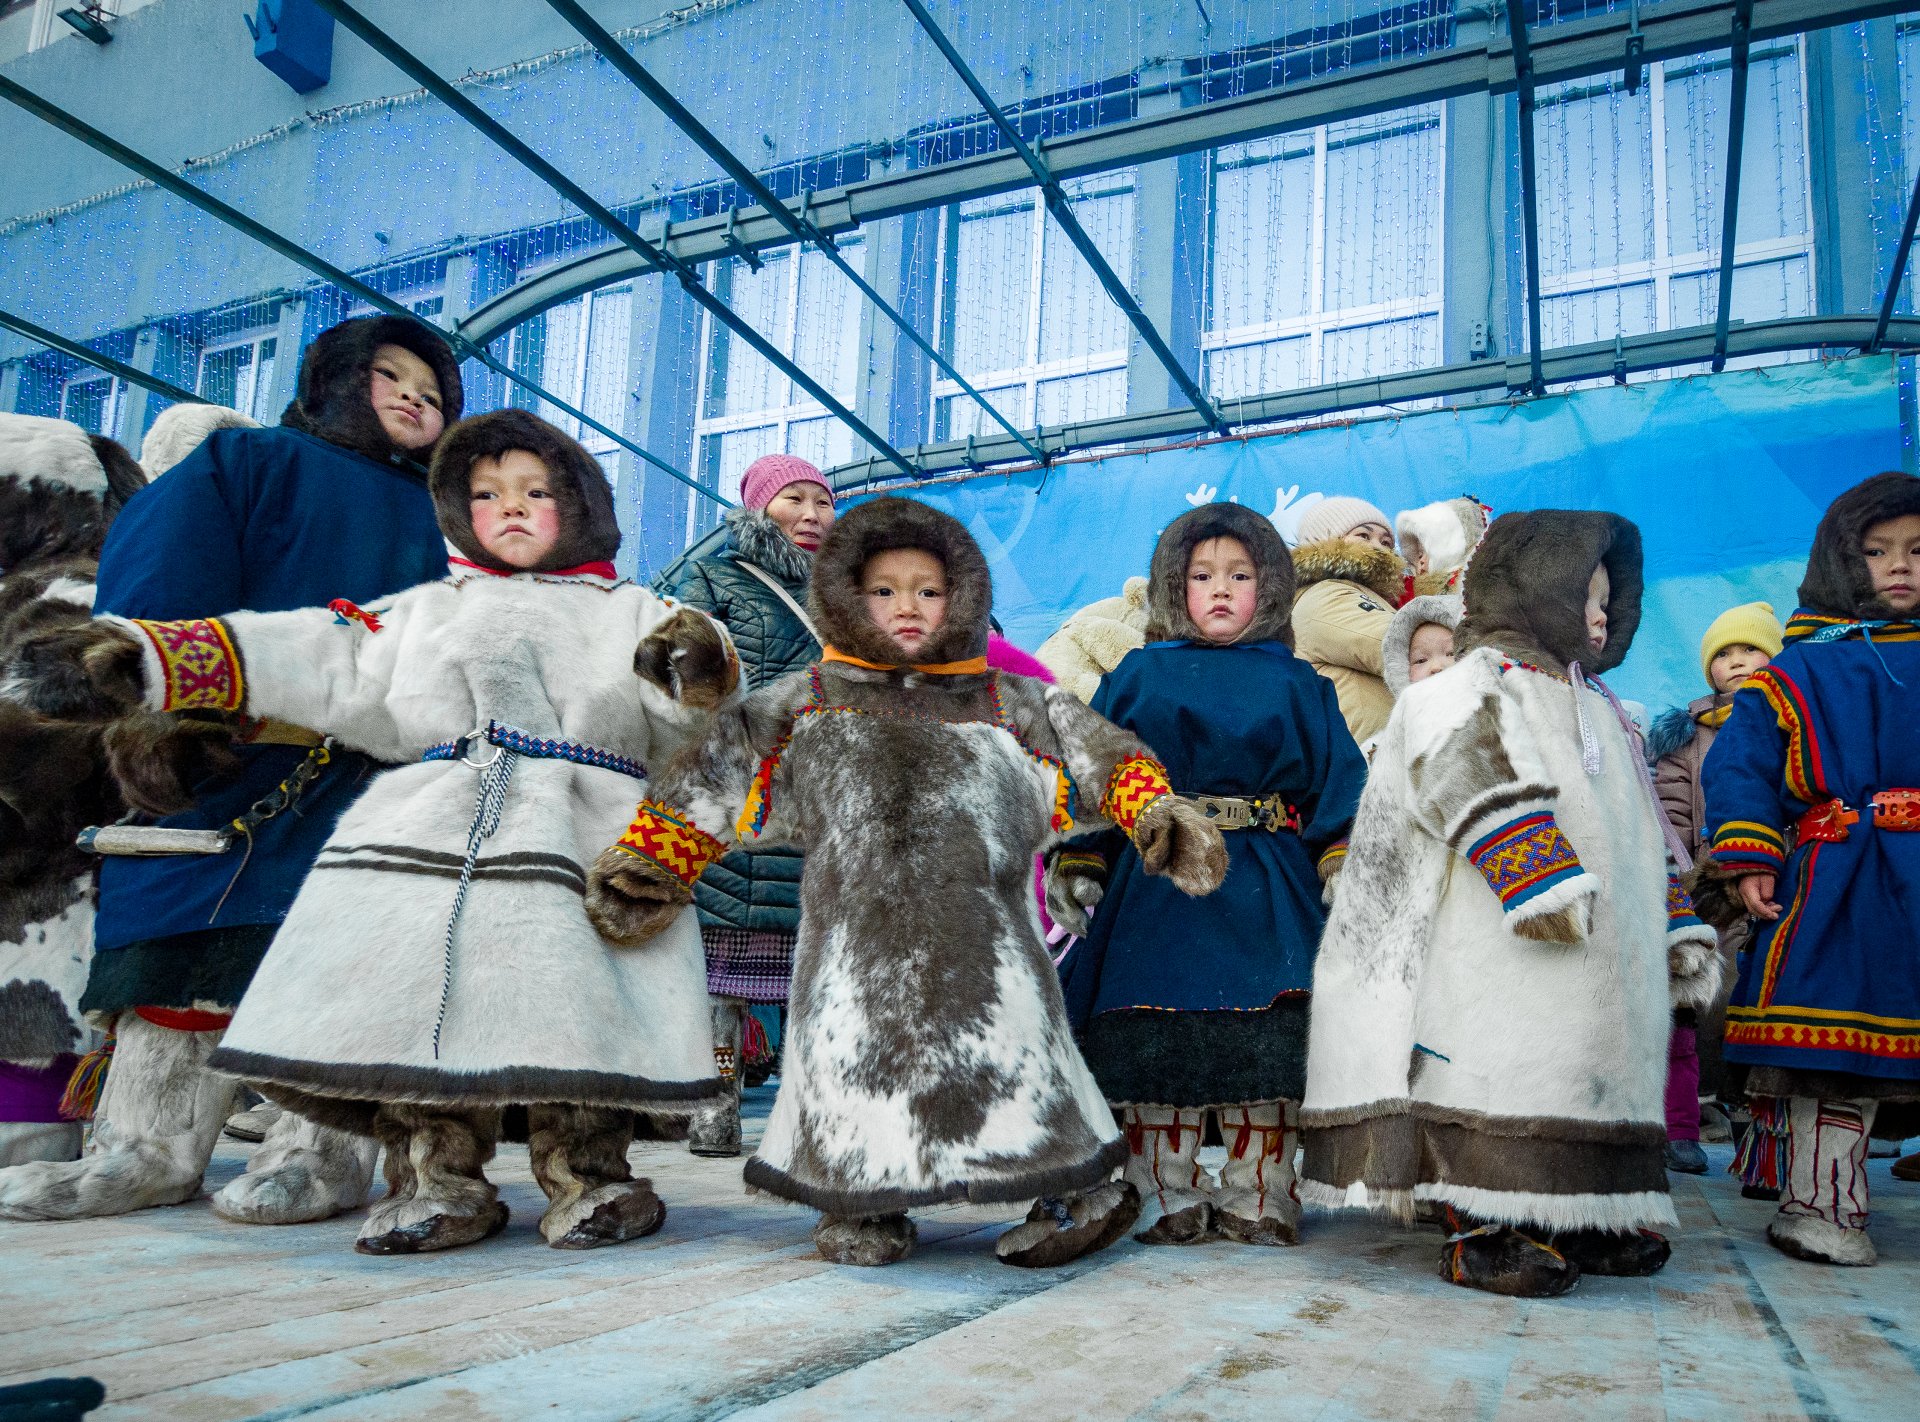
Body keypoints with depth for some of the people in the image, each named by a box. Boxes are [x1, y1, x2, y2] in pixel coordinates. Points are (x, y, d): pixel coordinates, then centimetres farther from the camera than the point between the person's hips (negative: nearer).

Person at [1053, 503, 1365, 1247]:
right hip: (1154, 889, 0)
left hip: (1265, 895, 0)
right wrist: (1078, 867, -1)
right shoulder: (1138, 677, 8)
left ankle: (1258, 1193, 18)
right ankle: (1168, 1195, 16)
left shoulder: (1296, 685, 9)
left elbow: (1337, 783, 8)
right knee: (1153, 1042, 0)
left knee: (1265, 1044, 1)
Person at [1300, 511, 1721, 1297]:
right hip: (1507, 951, -10)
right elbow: (1473, 778, -21)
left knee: (1600, 1061, 10)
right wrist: (1541, 877, -30)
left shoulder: (1598, 708, 29)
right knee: (1509, 1058, -14)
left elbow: (1644, 833, 31)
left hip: (1607, 954, 10)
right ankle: (1490, 1227, -10)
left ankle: (1578, 1218, 20)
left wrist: (1678, 932, 28)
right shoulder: (1478, 683, -1)